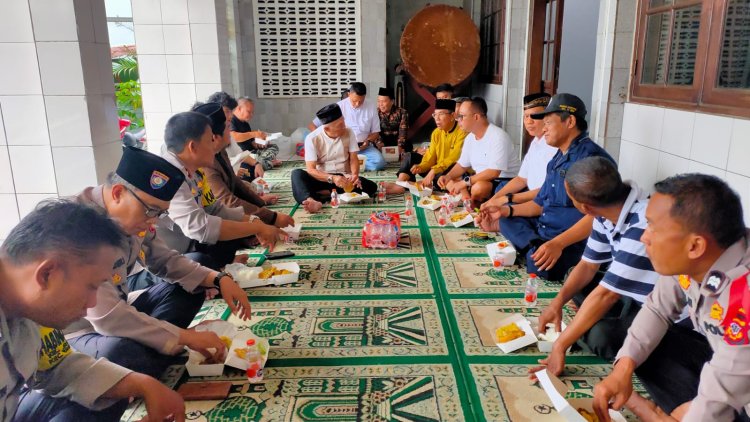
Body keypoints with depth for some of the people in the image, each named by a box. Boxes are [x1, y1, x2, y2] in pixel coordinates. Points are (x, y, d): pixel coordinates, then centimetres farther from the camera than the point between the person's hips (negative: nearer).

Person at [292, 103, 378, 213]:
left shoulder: (349, 133, -3)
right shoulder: (312, 138, -12)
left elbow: (353, 159, -2)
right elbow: (310, 169, -18)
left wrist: (354, 175, -25)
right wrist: (332, 178, -34)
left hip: (344, 177, 2)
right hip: (322, 178, -2)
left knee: (371, 187, -25)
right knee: (297, 173, -28)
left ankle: (322, 194, -25)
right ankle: (312, 201, -57)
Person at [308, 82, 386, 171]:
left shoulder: (371, 108, 2)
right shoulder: (338, 107, -3)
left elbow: (375, 132, 13)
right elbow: (312, 126, -1)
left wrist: (368, 141, -10)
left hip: (363, 147, 2)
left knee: (379, 162, -29)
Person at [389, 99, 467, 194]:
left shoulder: (462, 132, -17)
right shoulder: (436, 132, 6)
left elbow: (454, 159, -26)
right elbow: (431, 156, 3)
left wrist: (434, 170, -34)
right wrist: (421, 167, -18)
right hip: (436, 171, 7)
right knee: (411, 156, 0)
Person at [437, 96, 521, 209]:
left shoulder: (498, 136, -22)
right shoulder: (470, 137, 5)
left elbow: (493, 172, -29)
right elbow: (462, 165, 13)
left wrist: (465, 182, -28)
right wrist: (448, 176, -7)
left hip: (505, 181, -9)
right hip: (482, 179, 9)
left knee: (478, 187, -36)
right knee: (448, 181, 1)